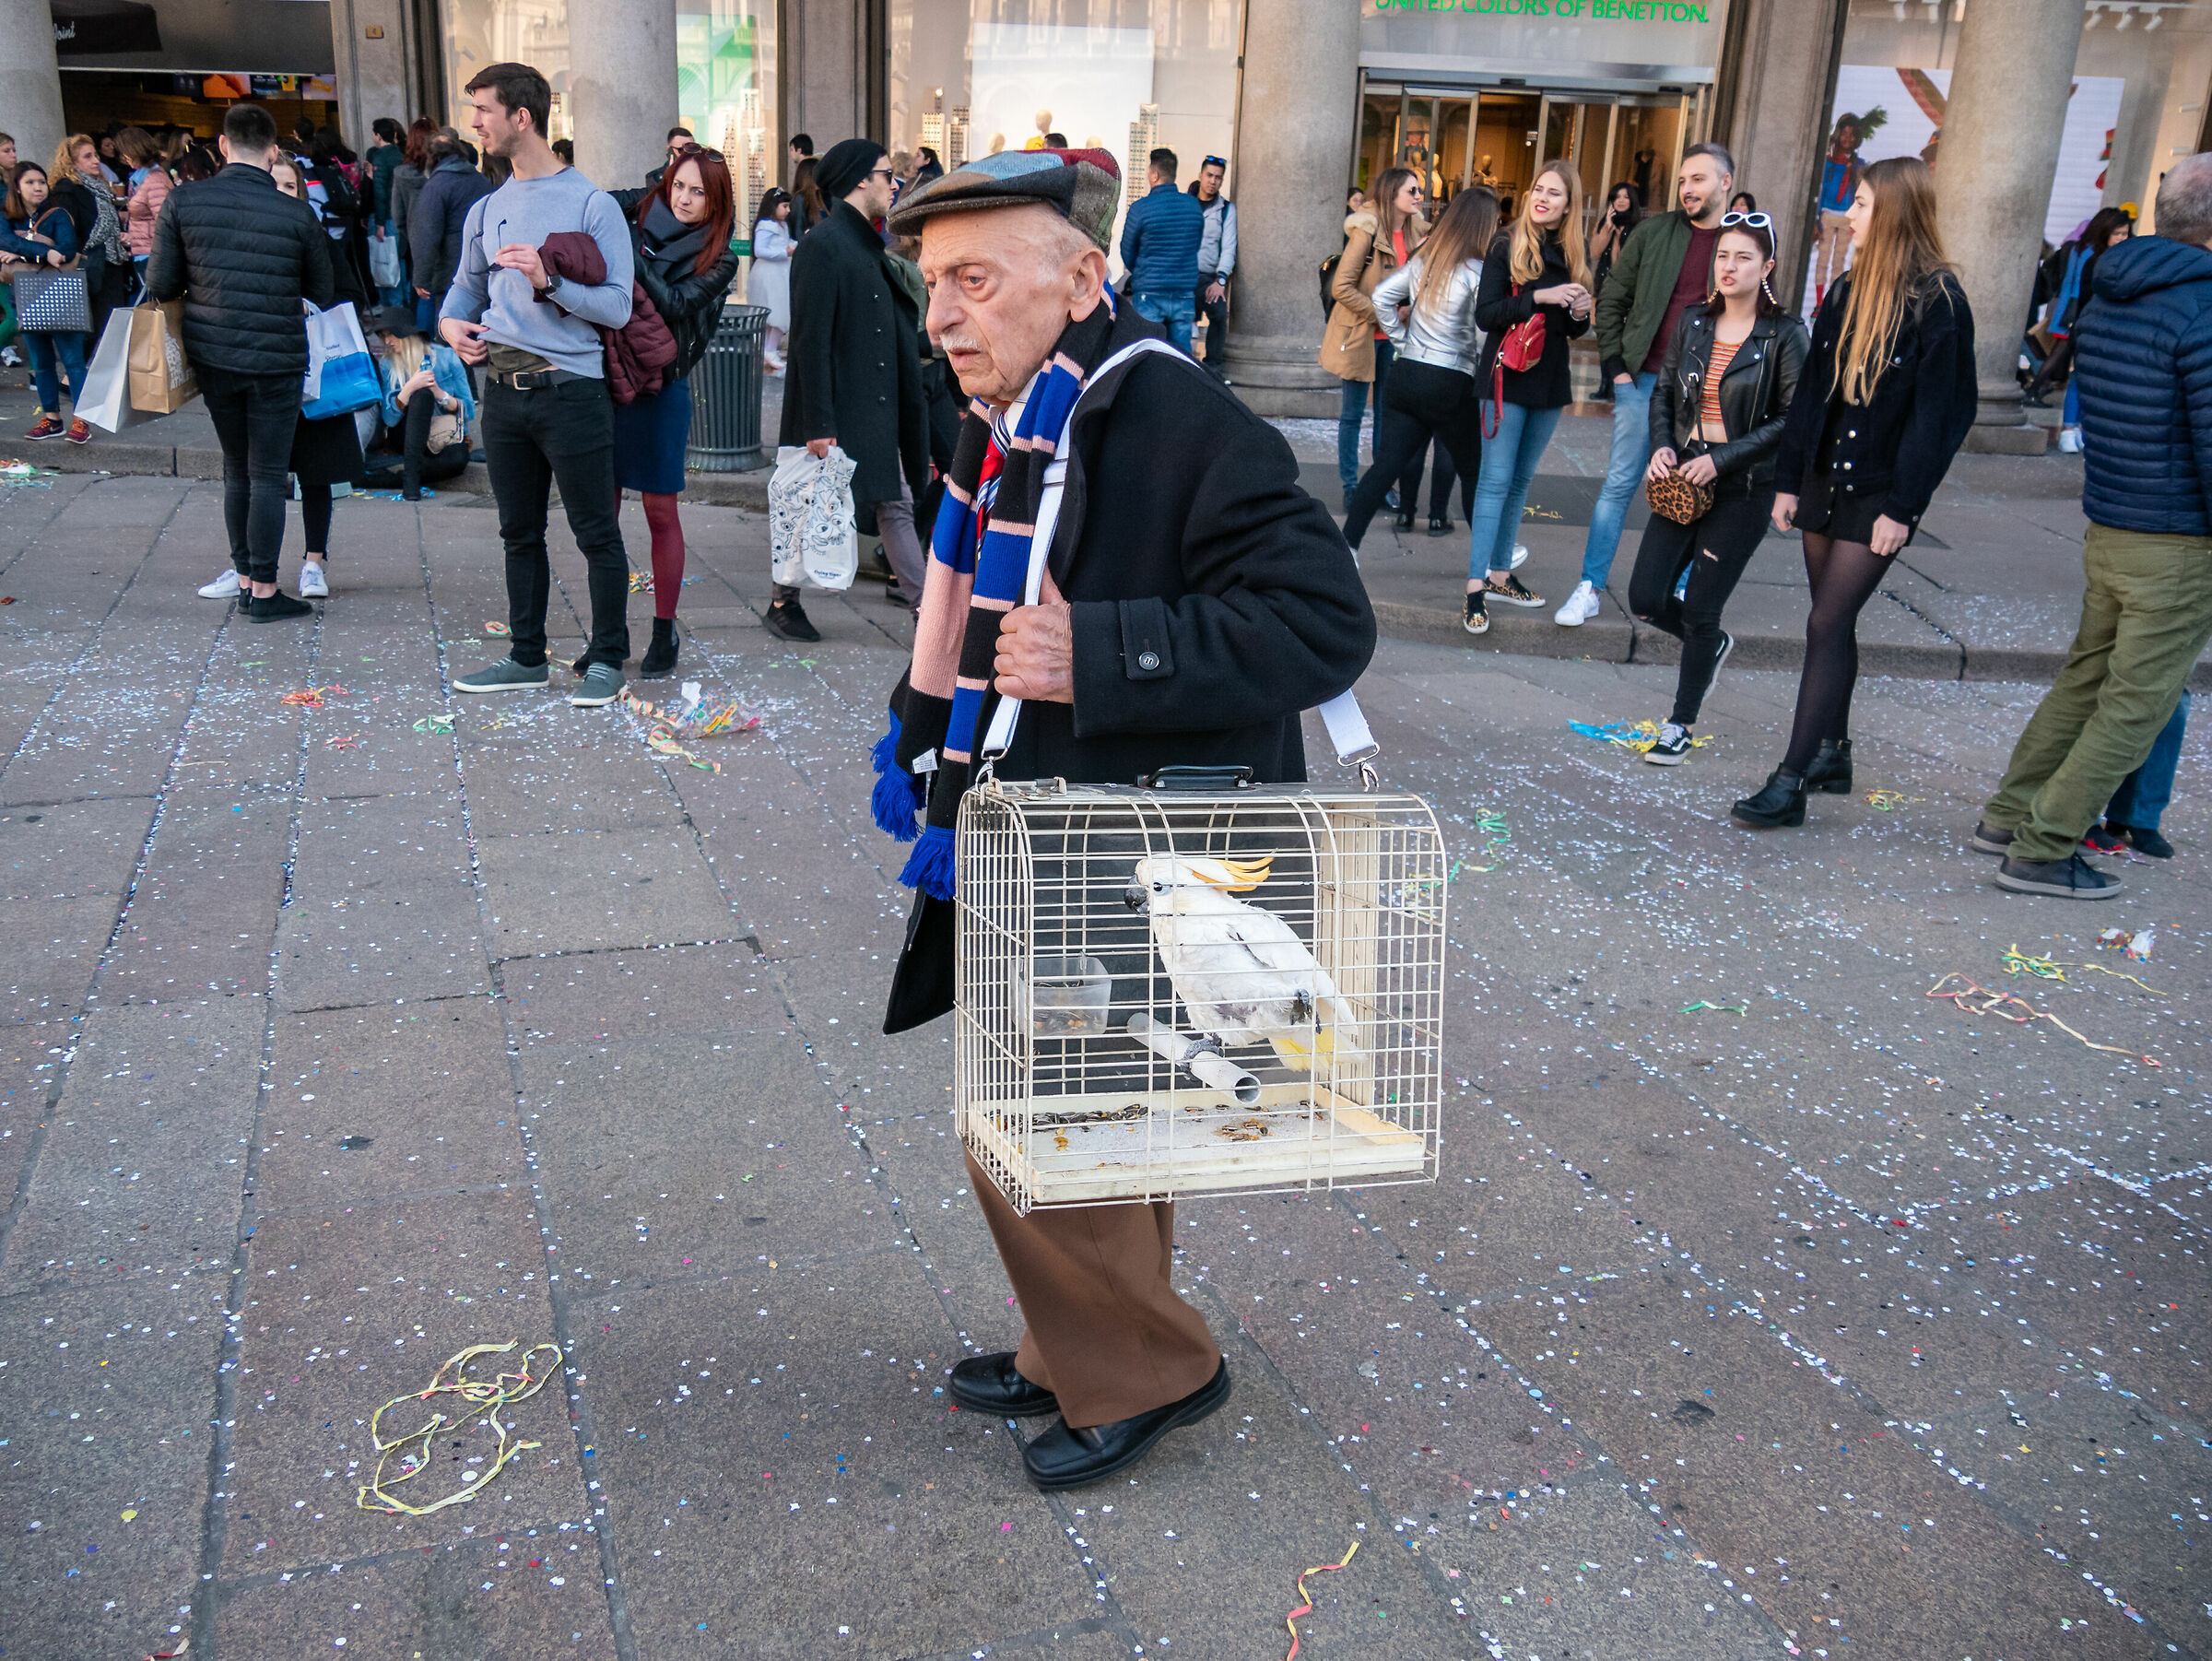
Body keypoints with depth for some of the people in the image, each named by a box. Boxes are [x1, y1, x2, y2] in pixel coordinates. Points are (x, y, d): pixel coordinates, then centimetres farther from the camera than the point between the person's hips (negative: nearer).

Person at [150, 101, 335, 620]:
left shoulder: (183, 203, -3)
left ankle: (245, 578, 23)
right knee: (267, 475, 2)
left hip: (212, 356, 3)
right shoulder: (298, 214, -8)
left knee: (236, 469, 16)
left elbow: (160, 285, 0)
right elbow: (323, 294, 3)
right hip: (276, 360, -3)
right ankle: (264, 591, 4)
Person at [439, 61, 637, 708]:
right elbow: (468, 284, 27)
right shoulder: (486, 211, 14)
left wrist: (548, 282, -22)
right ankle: (526, 657, 24)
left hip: (571, 390, -6)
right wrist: (451, 320, 6)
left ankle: (606, 660, 9)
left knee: (597, 534, -1)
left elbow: (617, 306, -10)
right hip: (505, 392, 6)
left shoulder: (592, 205, -5)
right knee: (520, 534, 13)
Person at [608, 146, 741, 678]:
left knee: (660, 512, 3)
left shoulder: (719, 260, 0)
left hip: (661, 387, -2)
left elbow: (674, 304, -13)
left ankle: (664, 633, 14)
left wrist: (630, 255, -21)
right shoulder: (635, 218, 7)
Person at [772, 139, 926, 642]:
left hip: (876, 410, 8)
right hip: (835, 412, -8)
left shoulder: (866, 246, 13)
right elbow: (811, 342, -19)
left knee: (897, 506, 7)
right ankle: (782, 604, 20)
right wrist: (818, 425, -22)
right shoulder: (822, 247, -15)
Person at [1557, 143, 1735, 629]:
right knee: (1619, 484, 2)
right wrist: (1614, 365, -1)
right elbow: (1612, 300, 7)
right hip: (1643, 381, 0)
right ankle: (1589, 588, 7)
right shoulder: (1653, 233, 3)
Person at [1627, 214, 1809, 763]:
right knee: (1646, 599, 1)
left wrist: (1722, 459, -18)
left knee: (1699, 610, -2)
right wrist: (1662, 446, -4)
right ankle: (1712, 644, 35)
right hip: (1683, 478, 5)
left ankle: (1681, 725, 17)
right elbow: (1664, 391, 15)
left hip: (1744, 488, -5)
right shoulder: (1694, 323, 5)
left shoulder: (1784, 335, -9)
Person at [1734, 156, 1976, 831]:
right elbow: (1812, 390, 11)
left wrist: (1902, 508, -16)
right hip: (1824, 479, 6)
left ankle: (1790, 782, -6)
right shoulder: (1847, 291, 9)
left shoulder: (1938, 302, -11)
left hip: (1880, 494, -6)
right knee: (1834, 622, 13)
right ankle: (1832, 754, 26)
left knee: (1827, 626, -9)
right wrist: (1788, 480, 8)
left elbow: (1935, 413, -13)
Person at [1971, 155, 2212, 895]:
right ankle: (2042, 850, 6)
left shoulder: (2106, 301, 7)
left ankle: (2011, 815, 27)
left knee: (2086, 678, 20)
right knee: (2136, 705, 2)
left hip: (2108, 531, 8)